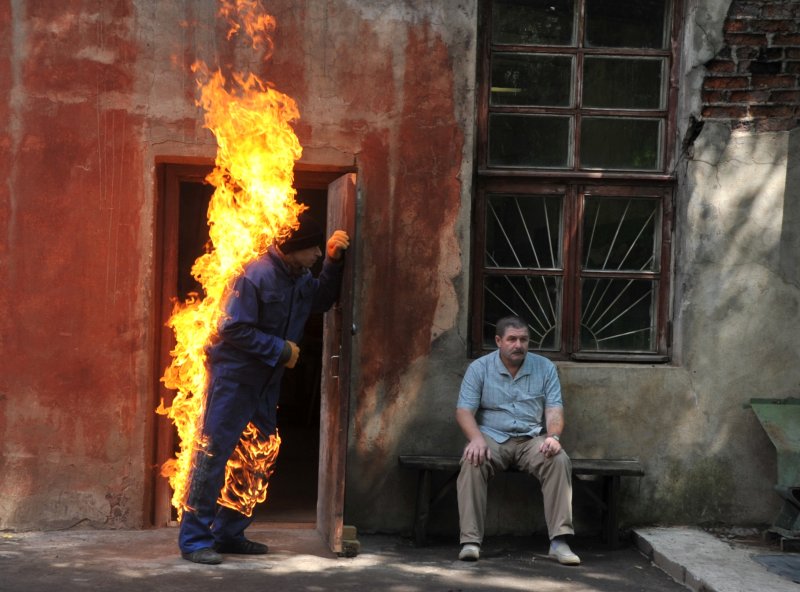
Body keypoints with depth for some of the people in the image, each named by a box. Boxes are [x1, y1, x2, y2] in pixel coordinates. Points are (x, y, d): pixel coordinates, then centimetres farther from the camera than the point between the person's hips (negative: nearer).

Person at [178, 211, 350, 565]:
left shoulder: (300, 279, 6)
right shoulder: (256, 276, -19)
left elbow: (323, 300, 20)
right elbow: (234, 329, -21)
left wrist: (333, 262, 5)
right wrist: (281, 350, -17)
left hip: (266, 383, 9)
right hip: (233, 376, -9)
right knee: (213, 454, -7)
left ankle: (229, 534, 21)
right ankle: (195, 539, -3)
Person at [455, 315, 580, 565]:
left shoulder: (545, 368, 8)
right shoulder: (479, 368, 3)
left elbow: (554, 409, 2)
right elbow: (464, 410, -4)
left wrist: (553, 436, -21)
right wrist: (476, 439, -25)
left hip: (532, 439, 1)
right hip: (492, 438, -1)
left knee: (560, 461, -30)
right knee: (472, 463, -34)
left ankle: (559, 540, -30)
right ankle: (470, 540, -34)